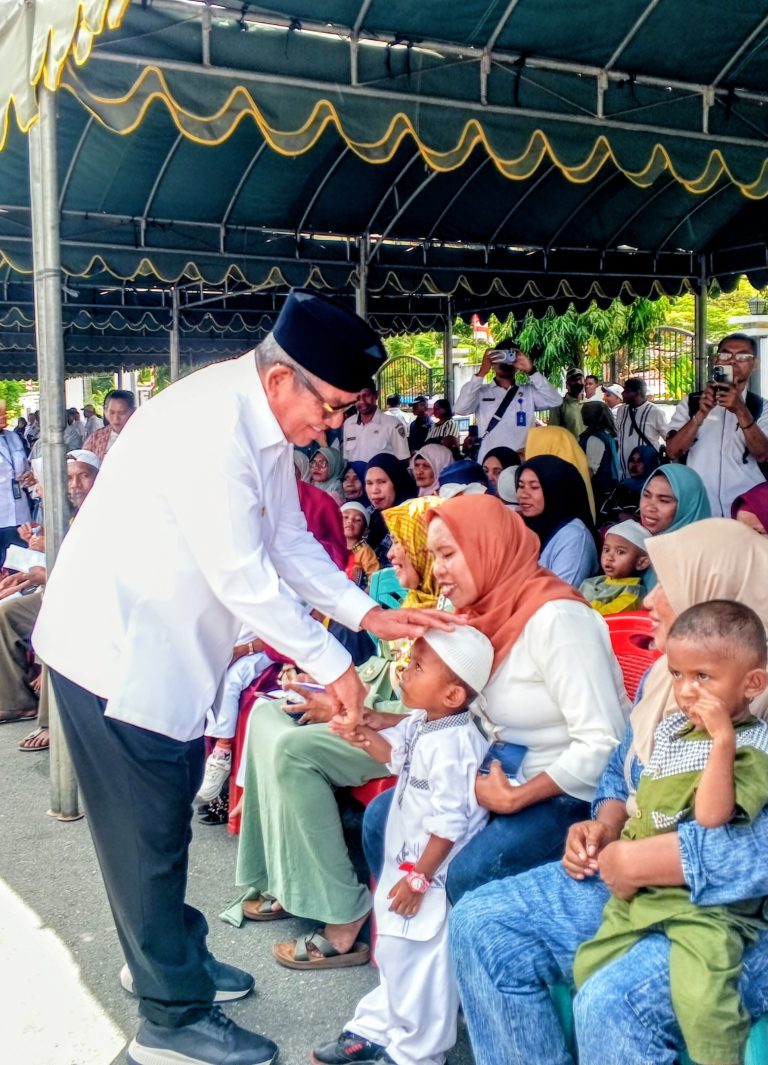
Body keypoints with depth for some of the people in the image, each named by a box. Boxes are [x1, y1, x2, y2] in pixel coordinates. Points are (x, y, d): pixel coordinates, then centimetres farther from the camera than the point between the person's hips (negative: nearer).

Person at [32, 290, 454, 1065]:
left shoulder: (266, 424, 3)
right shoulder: (208, 426, -28)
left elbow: (290, 543, 8)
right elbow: (242, 576, -26)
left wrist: (370, 614, -1)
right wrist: (329, 663, -17)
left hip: (166, 648, 9)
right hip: (116, 649, -9)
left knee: (166, 816, 21)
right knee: (147, 831, 3)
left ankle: (171, 954, 41)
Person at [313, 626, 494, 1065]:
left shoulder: (452, 747, -30)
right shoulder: (419, 724, -1)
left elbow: (448, 823, -27)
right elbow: (396, 756, 18)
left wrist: (419, 878, -19)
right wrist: (366, 737, -3)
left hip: (433, 876, -10)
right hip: (405, 861, 10)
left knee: (420, 965, 6)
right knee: (394, 953, 25)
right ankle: (375, 1028, 42)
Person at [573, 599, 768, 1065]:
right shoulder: (672, 728, 10)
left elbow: (711, 816, -27)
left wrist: (723, 737, -28)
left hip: (706, 901, -8)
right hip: (640, 887, 8)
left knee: (702, 1000, -27)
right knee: (588, 970, 12)